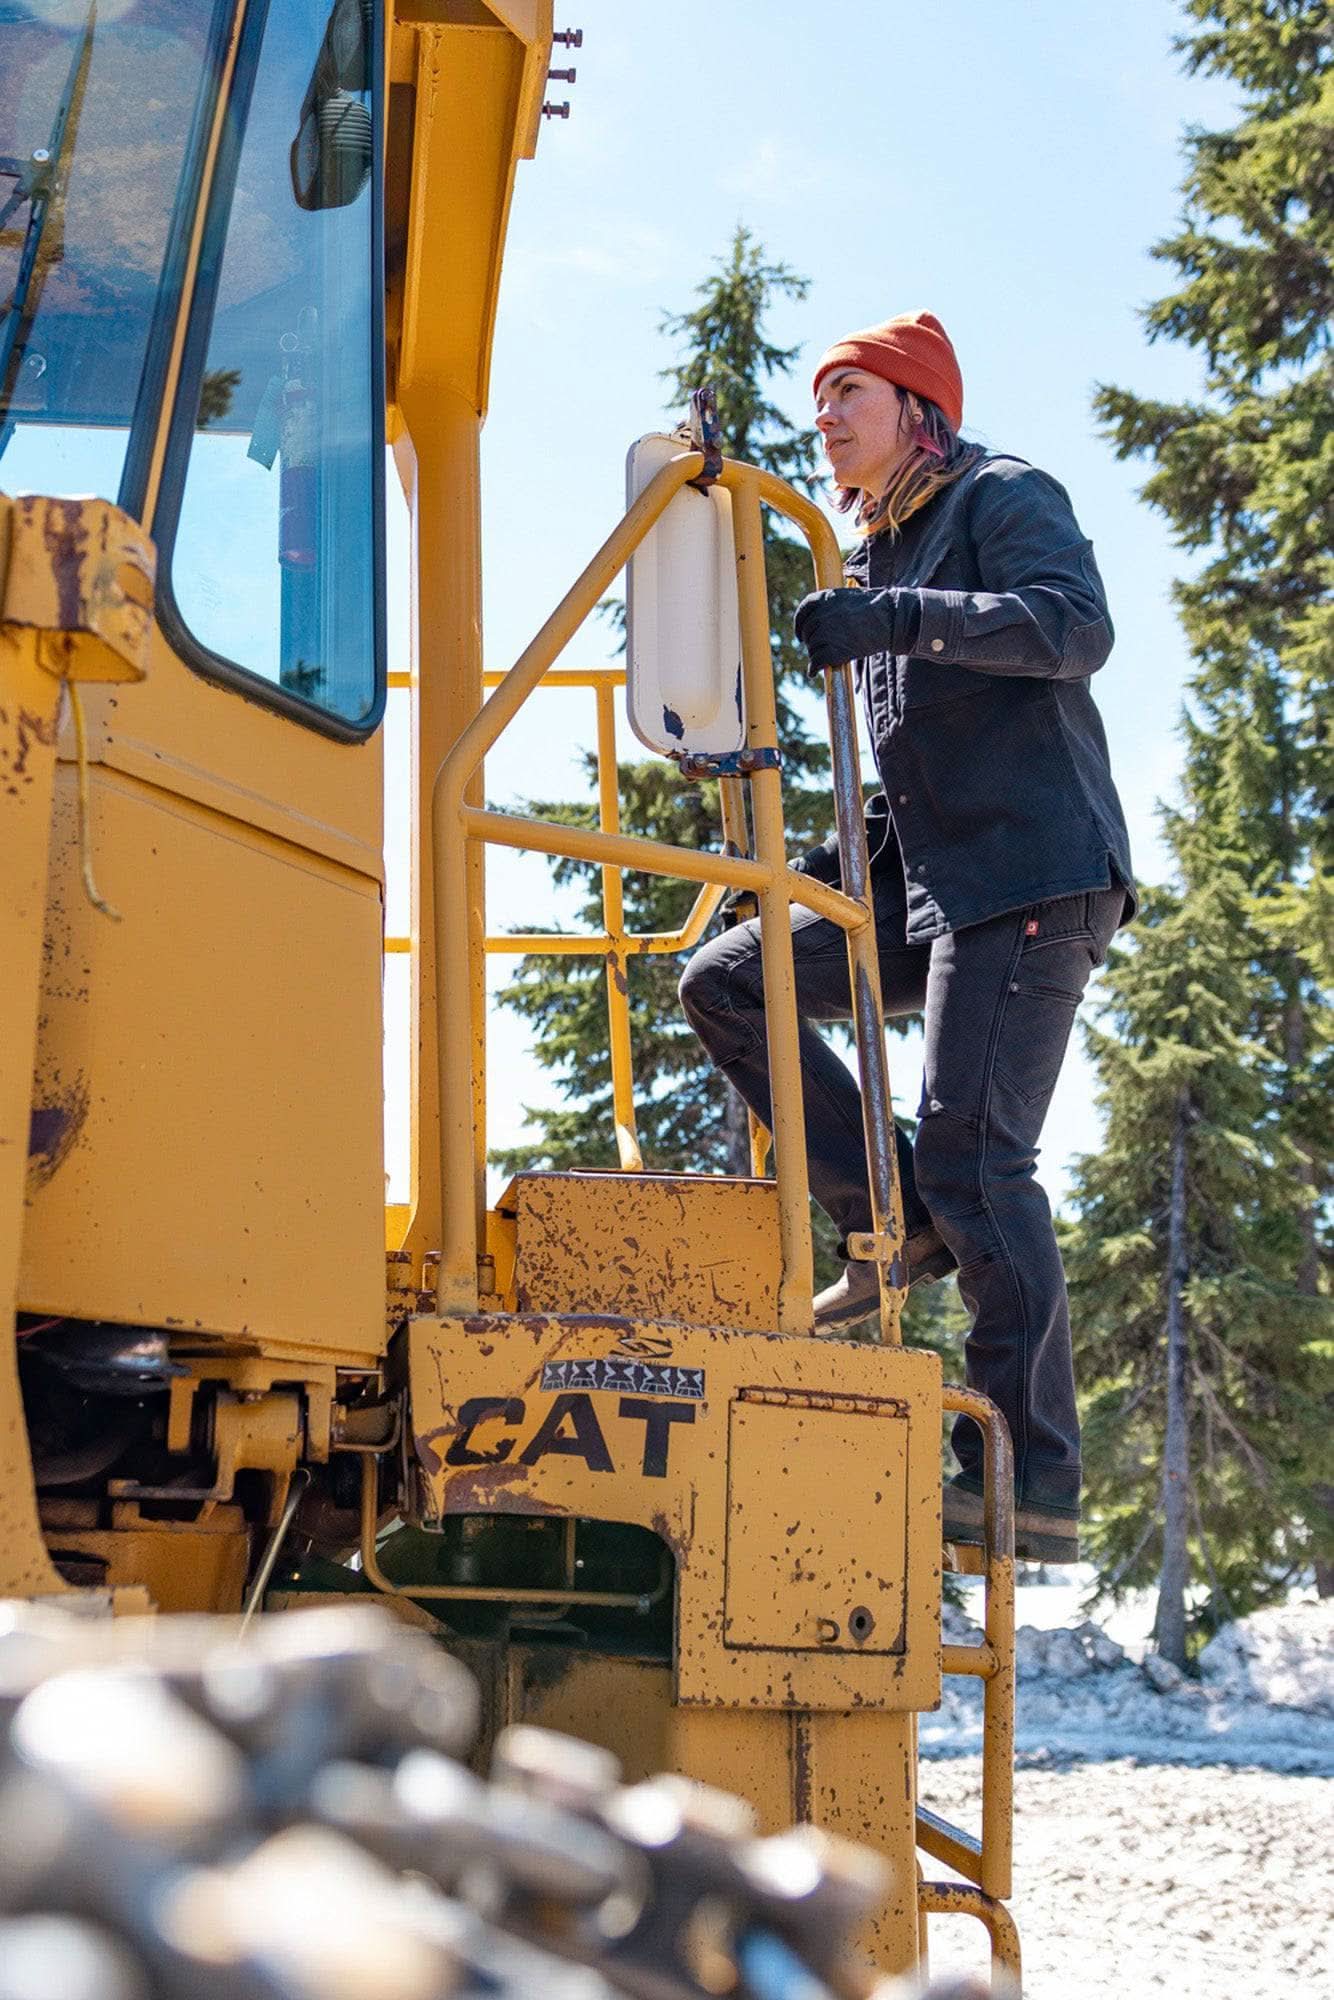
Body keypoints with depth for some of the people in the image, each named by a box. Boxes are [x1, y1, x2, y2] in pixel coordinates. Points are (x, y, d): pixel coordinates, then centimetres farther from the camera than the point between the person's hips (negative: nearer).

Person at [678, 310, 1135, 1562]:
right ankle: (898, 1221, -2)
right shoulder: (880, 558, 24)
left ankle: (1032, 1483, -13)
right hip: (929, 889, 9)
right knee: (726, 981, -1)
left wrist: (904, 618, -29)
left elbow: (1077, 626, -20)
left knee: (972, 1154, -16)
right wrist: (858, 844, 15)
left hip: (1032, 881, -9)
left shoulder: (1004, 496, 0)